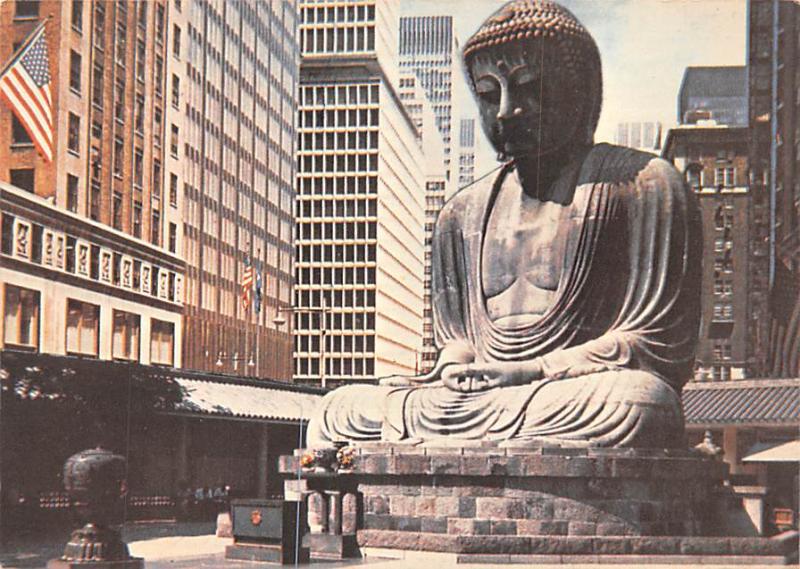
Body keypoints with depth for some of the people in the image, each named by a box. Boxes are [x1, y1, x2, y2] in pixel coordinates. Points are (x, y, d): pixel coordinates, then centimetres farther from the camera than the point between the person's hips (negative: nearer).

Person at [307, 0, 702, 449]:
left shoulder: (644, 185, 2)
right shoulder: (462, 214, 20)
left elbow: (662, 346, -4)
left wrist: (530, 372, -15)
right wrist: (451, 371, -4)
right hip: (480, 404, 5)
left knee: (641, 403, -38)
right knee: (338, 412, -9)